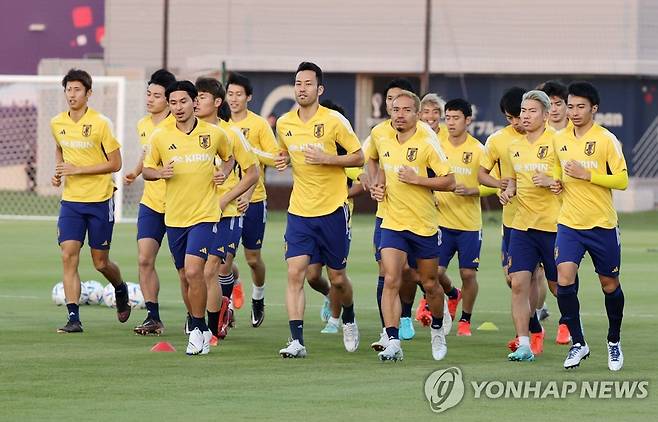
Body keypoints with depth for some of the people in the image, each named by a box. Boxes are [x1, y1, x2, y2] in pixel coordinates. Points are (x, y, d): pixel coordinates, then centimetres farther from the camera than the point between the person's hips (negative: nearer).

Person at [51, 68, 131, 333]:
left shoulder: (100, 123, -12)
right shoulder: (57, 124, 3)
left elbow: (115, 163, -11)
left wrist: (78, 169, -17)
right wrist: (58, 172, 5)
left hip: (100, 201, -3)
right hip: (70, 201, 4)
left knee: (100, 263, 5)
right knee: (68, 256, -11)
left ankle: (121, 290, 39)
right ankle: (73, 318, -11)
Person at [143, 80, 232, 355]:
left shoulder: (214, 134, -2)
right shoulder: (160, 137, -1)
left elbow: (229, 158, 17)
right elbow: (147, 170, 9)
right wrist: (160, 173, -12)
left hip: (205, 214, -3)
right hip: (174, 216, 3)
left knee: (193, 271, -18)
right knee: (184, 276, 10)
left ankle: (198, 330, -5)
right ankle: (199, 329, 25)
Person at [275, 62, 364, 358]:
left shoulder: (334, 121, -8)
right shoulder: (284, 124, 4)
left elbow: (358, 157, -4)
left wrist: (326, 158, -18)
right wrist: (283, 160, 0)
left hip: (332, 211, -3)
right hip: (299, 211, 3)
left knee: (337, 278, 8)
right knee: (295, 273, -11)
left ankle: (349, 320, 39)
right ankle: (297, 341, -13)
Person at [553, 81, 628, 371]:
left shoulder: (606, 140, -8)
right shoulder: (560, 140, 6)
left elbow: (622, 180, -12)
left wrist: (586, 174, -21)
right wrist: (558, 184, 2)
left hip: (602, 225, -3)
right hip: (569, 224, 3)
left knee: (609, 284, 8)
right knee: (564, 279, -15)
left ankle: (614, 342, 29)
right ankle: (578, 344, -6)